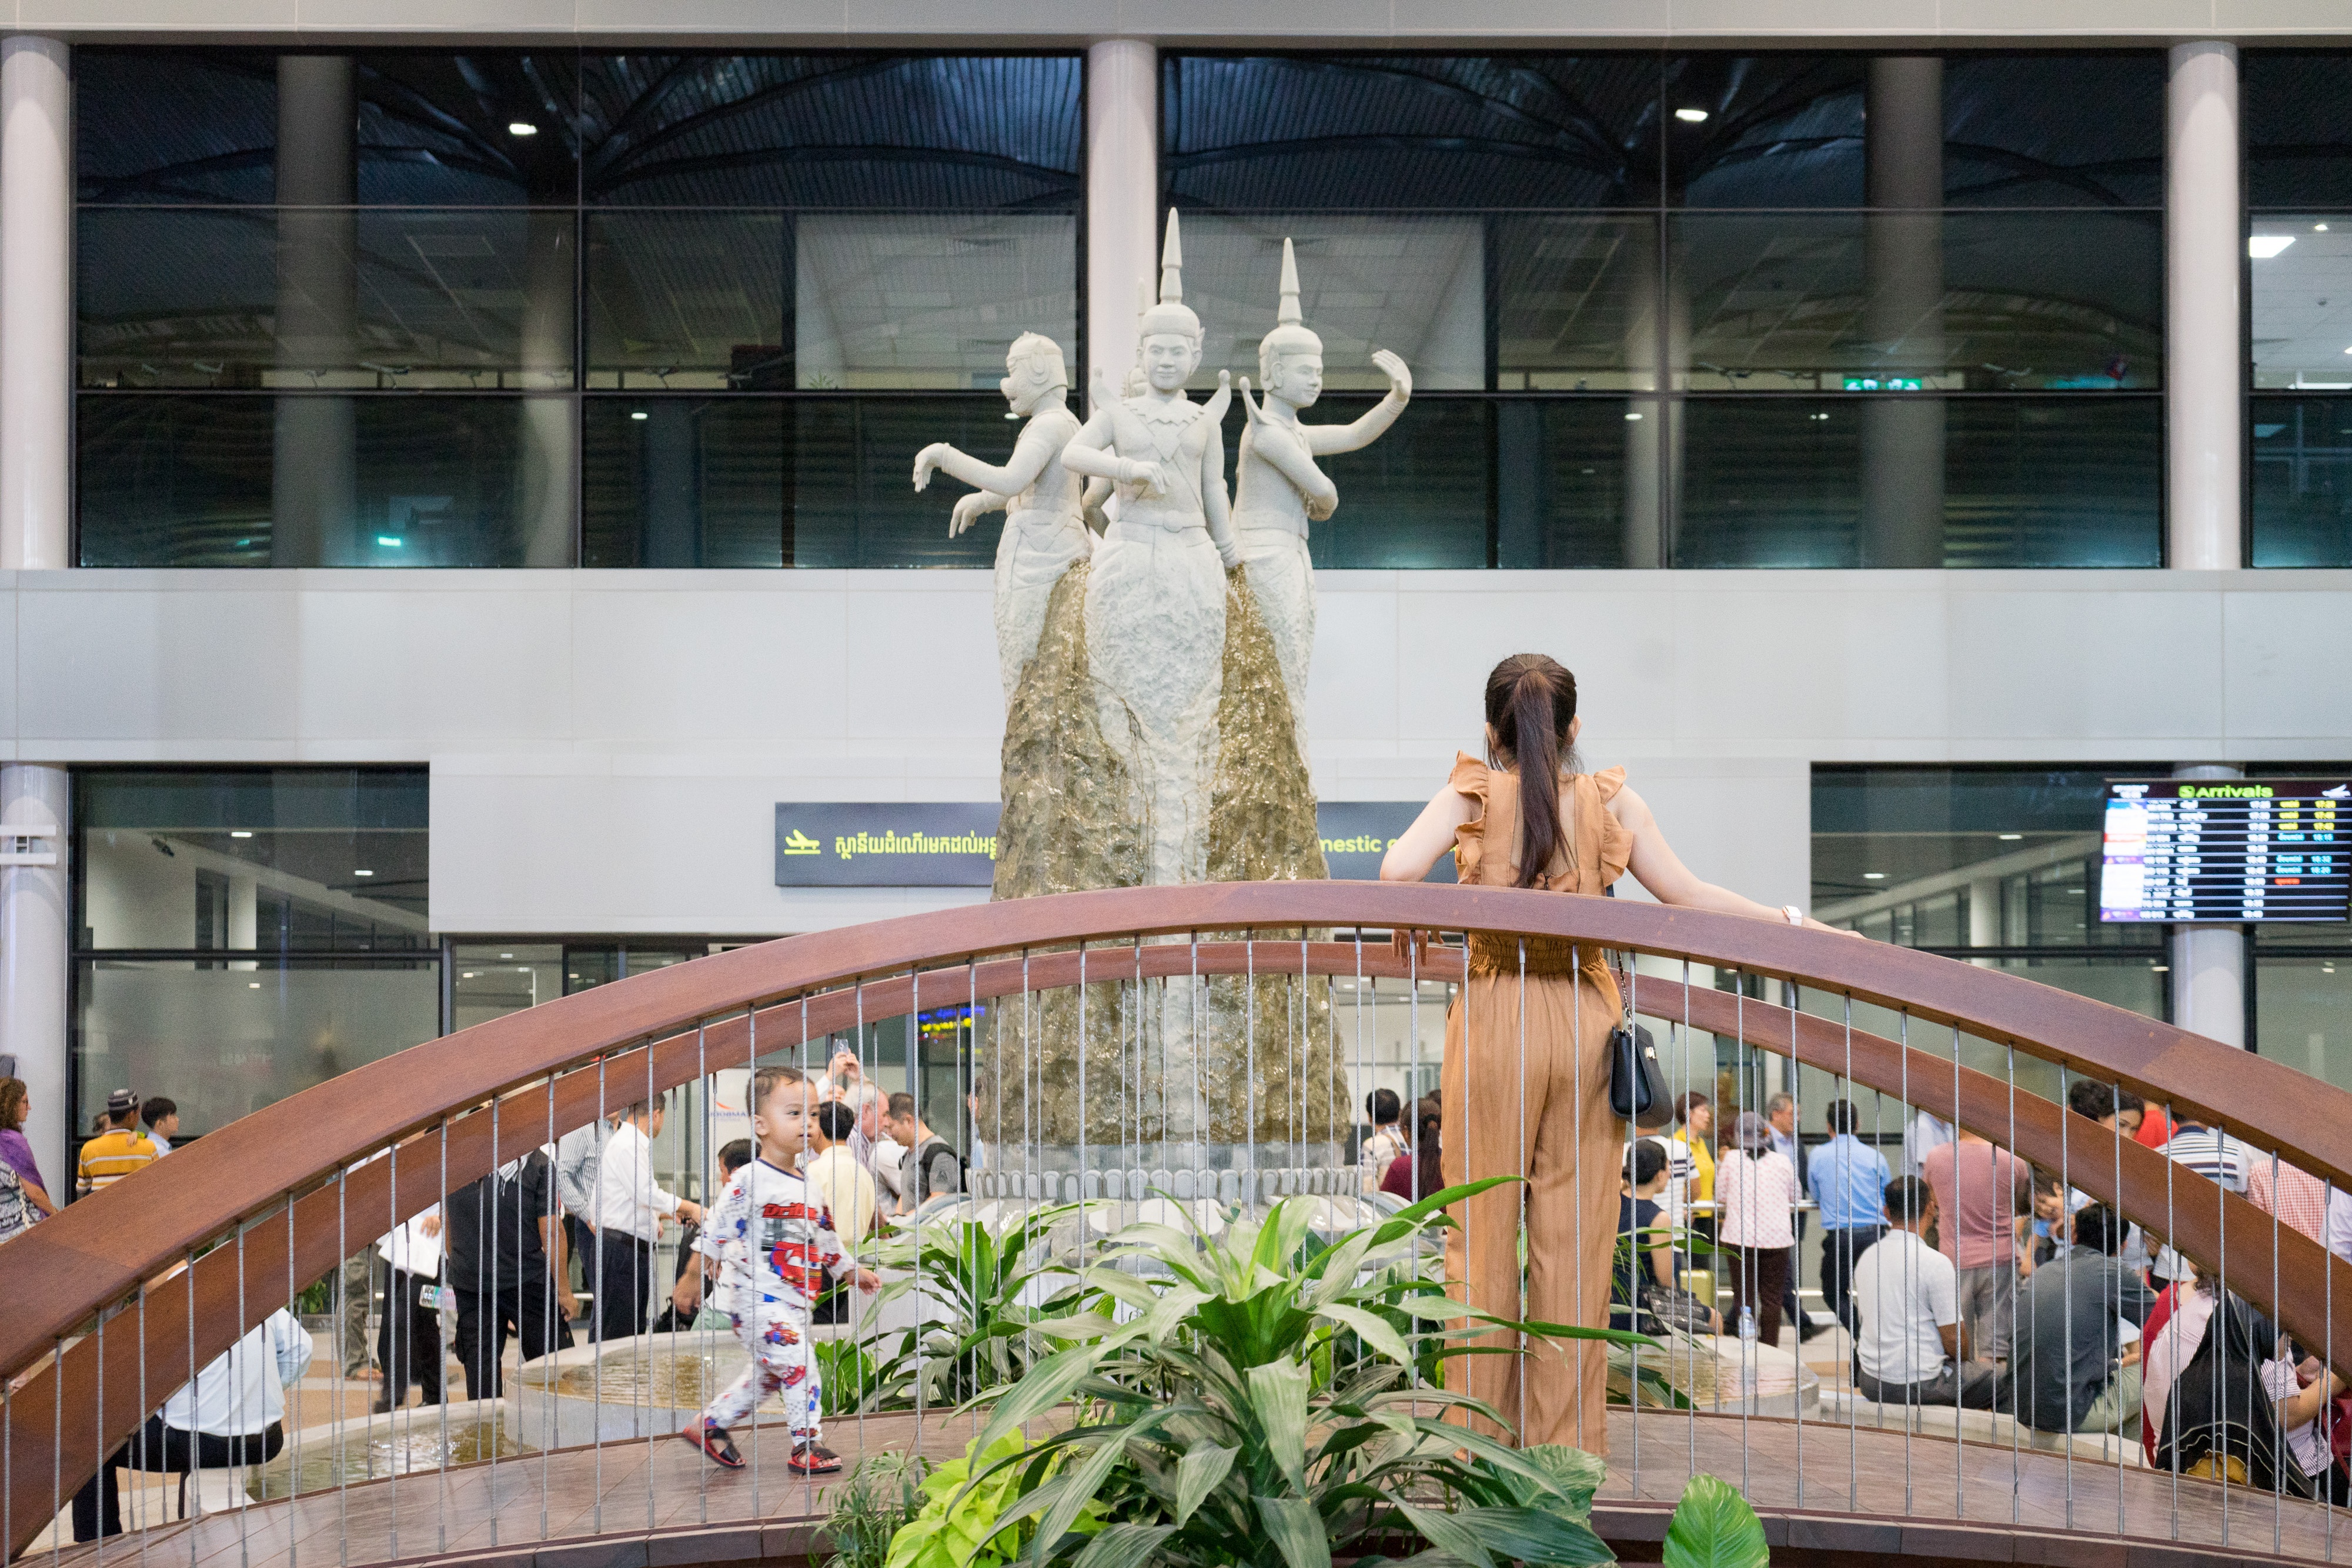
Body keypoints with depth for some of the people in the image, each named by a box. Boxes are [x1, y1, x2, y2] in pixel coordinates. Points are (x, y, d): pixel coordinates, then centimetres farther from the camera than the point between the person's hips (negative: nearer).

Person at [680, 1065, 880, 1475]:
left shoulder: (807, 1187, 13)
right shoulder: (750, 1181, -12)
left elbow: (824, 1237, 24)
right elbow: (717, 1229, -13)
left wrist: (851, 1271, 23)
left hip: (793, 1302, 8)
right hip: (758, 1299, -8)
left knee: (767, 1376, 16)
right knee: (798, 1365, -14)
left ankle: (709, 1424, 31)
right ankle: (807, 1445, -6)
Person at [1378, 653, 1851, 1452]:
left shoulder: (1471, 796, -1)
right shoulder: (1611, 802, 4)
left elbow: (1398, 870, -17)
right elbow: (1686, 894, 2)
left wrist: (1411, 926, 2)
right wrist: (1793, 922, 8)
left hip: (1493, 1018, -2)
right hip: (1584, 1024, 2)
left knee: (1482, 1231, 5)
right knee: (1574, 1241, 5)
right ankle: (1568, 1444, 8)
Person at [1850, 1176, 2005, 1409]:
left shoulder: (1867, 1257, 4)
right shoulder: (1935, 1262, -17)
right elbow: (1953, 1339, -16)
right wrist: (1964, 1359, 8)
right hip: (1918, 1385, -7)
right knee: (2002, 1380, 14)